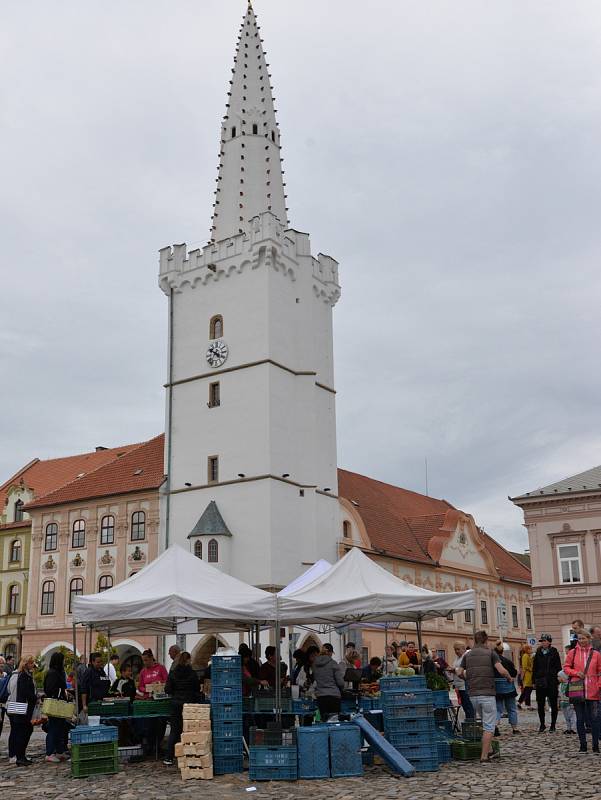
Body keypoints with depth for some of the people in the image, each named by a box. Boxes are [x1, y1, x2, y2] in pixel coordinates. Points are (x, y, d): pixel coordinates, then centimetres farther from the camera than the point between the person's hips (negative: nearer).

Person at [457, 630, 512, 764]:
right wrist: (509, 677, 10)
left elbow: (460, 673, 9)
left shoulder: (467, 654, 11)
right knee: (489, 726, 2)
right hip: (488, 694, -5)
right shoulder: (490, 653, -1)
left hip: (473, 695, 5)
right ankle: (484, 756, -2)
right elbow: (502, 671, -10)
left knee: (487, 723, 22)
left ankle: (488, 751, 24)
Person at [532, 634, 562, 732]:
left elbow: (558, 668, -1)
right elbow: (534, 668, 11)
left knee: (553, 705, 4)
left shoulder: (554, 653, 0)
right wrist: (534, 681, 5)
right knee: (540, 705, 5)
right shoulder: (538, 654, 8)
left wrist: (558, 682, -6)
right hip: (540, 682, 3)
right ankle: (542, 725, 16)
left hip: (552, 683, -3)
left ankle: (553, 725, 14)